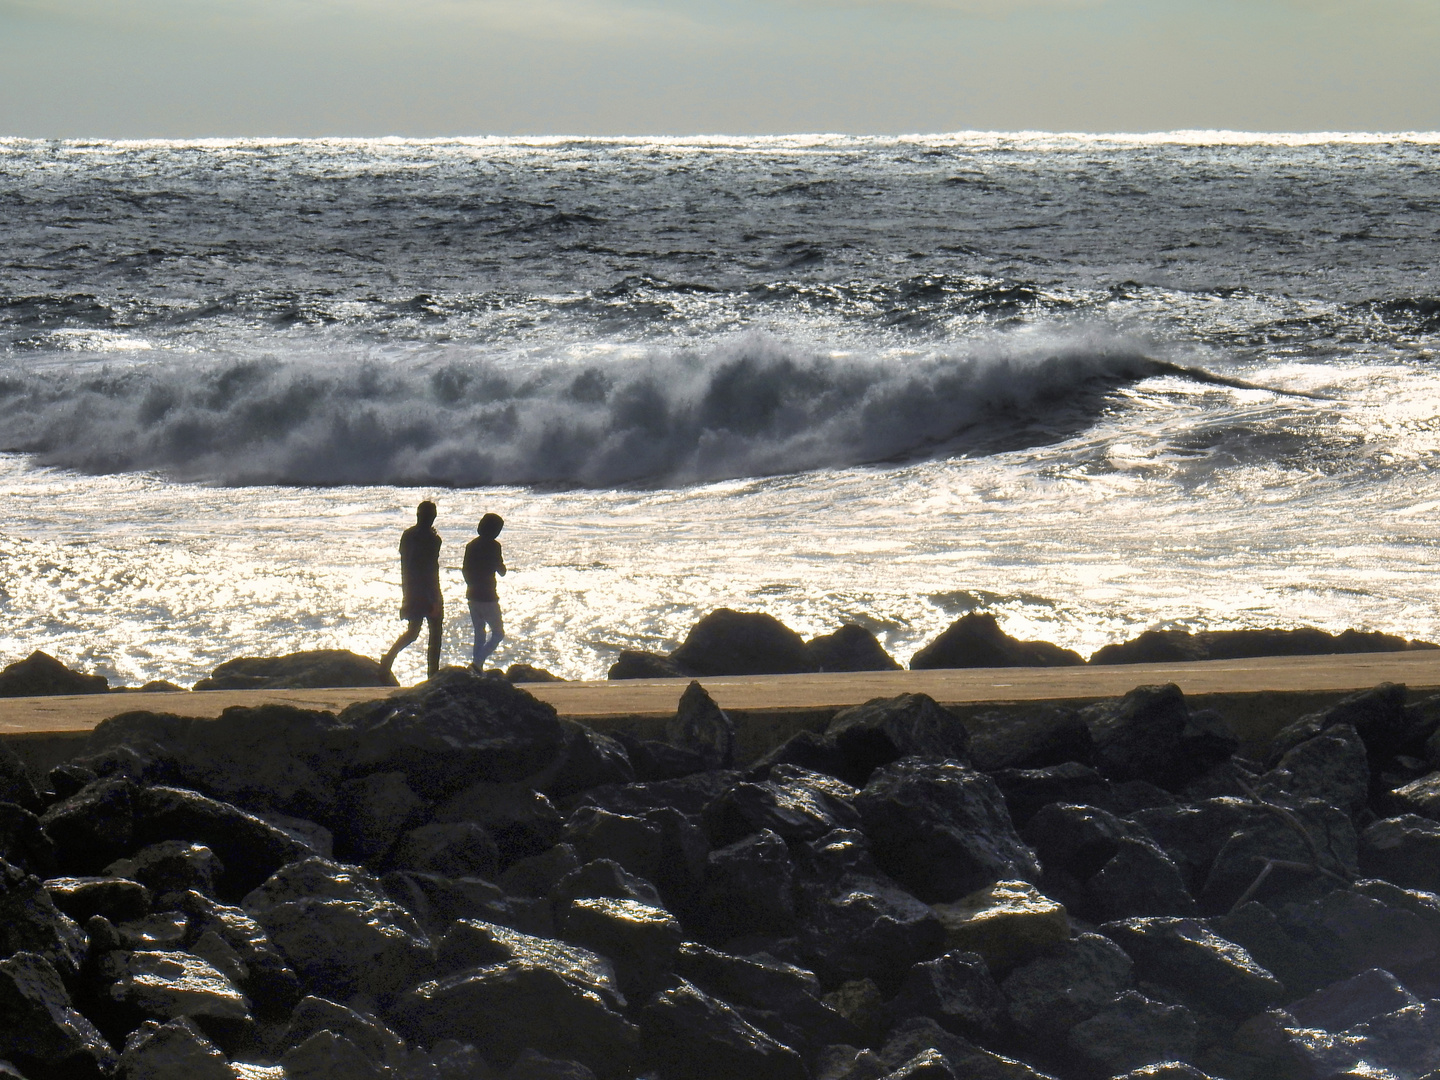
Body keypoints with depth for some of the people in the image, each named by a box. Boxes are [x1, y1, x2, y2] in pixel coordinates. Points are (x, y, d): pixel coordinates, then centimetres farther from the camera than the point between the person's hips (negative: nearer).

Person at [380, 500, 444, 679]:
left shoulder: (407, 535, 5)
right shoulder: (432, 538, -13)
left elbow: (404, 565, 11)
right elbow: (433, 570, -14)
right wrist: (436, 599, -11)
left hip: (411, 591, 6)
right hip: (428, 590, -6)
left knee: (412, 631, 16)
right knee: (435, 631, 4)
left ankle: (390, 656, -3)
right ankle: (433, 673, 4)